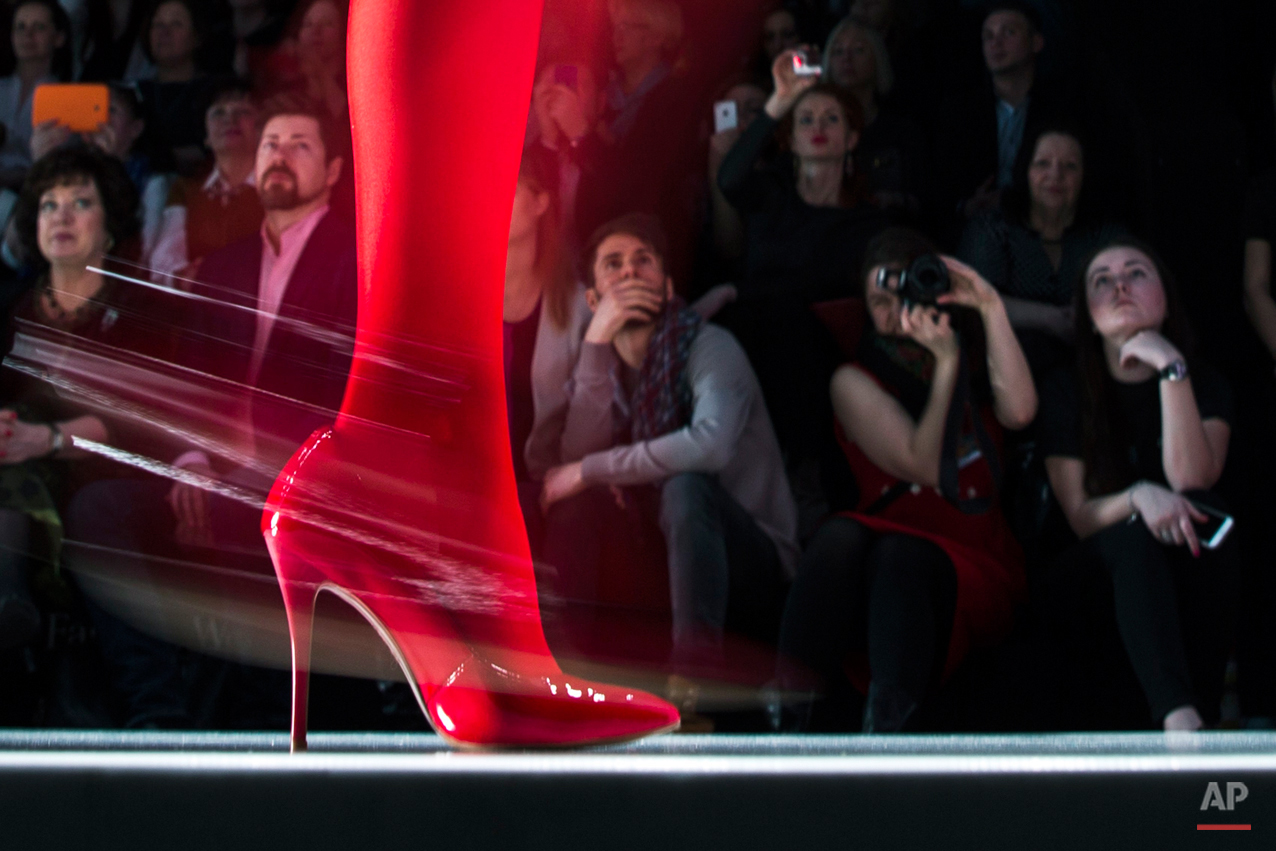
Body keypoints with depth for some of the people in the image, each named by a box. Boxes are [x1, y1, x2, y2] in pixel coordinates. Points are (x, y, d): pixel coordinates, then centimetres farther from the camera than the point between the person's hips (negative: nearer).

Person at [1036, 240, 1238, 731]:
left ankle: (1204, 706, -39)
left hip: (1190, 579, 1)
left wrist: (1171, 368, -22)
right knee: (1136, 534, -35)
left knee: (1198, 508, -30)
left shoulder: (1204, 385, 2)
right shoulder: (1066, 393, 1)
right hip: (1095, 576, -1)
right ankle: (1178, 717, -56)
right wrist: (1137, 498, -28)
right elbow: (1080, 516, -6)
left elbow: (1192, 479, -18)